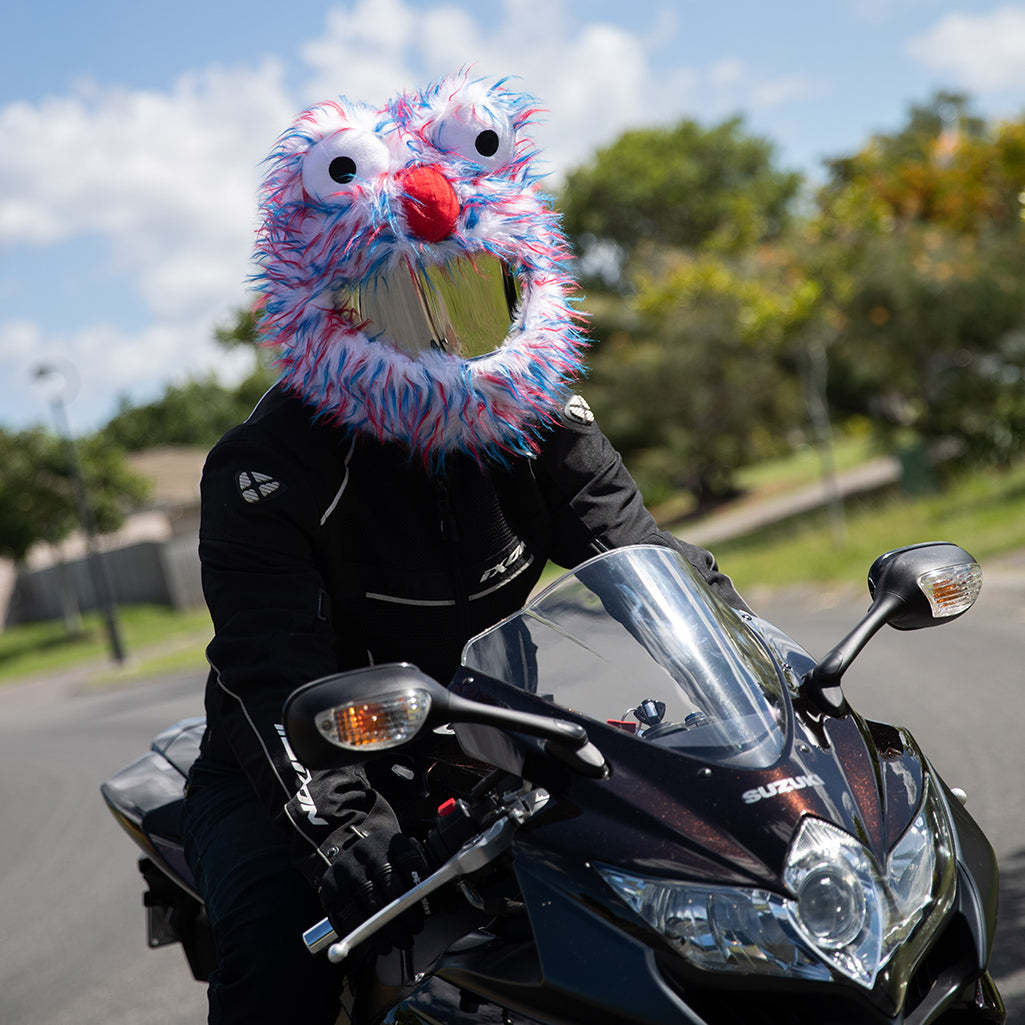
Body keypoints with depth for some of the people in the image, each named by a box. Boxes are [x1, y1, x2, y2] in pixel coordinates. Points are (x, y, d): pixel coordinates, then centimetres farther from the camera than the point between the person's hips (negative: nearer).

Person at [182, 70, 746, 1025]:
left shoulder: (537, 414, -2)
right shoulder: (264, 470, -20)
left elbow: (639, 548, -7)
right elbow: (274, 669, -29)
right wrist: (338, 816, -45)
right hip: (302, 762, -5)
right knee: (280, 942, -32)